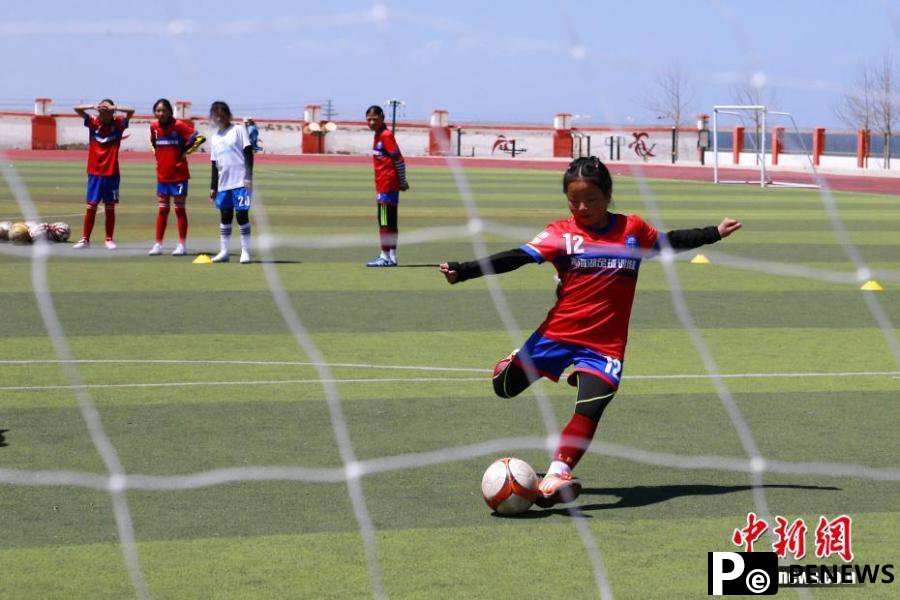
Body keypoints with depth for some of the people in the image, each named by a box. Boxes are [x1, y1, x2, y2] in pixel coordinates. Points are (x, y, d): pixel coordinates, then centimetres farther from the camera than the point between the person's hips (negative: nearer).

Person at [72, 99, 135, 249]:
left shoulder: (118, 124, -1)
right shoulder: (93, 122, 1)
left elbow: (131, 111, -13)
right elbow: (77, 109, -6)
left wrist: (114, 108, -24)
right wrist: (94, 107, -22)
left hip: (111, 173, 0)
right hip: (94, 172, 0)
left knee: (110, 207, 5)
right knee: (91, 206, 0)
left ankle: (109, 239, 13)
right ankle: (85, 239, 5)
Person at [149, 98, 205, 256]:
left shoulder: (179, 125, -13)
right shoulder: (154, 126, 4)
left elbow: (199, 137, -17)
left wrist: (185, 151, -12)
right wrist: (157, 154, 11)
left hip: (179, 174, -5)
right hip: (162, 175, 5)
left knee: (179, 209, 2)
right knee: (163, 210, 8)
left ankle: (181, 245, 7)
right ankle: (158, 245, 10)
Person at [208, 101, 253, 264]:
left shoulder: (238, 130, 1)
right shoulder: (214, 137, 16)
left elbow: (248, 153, -4)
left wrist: (249, 176, -12)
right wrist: (213, 186, 14)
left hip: (240, 182, -5)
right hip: (223, 183, 5)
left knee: (242, 215, -6)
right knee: (225, 217, 7)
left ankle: (245, 251, -1)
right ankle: (223, 252, 12)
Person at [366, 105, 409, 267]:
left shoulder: (386, 136, -13)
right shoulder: (378, 135, 15)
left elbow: (399, 160, -16)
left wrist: (402, 182, -11)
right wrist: (401, 182, 15)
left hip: (387, 185, -10)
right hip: (382, 185, 10)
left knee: (385, 222, -7)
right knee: (390, 222, 13)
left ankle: (385, 257, -5)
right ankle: (391, 256, 18)